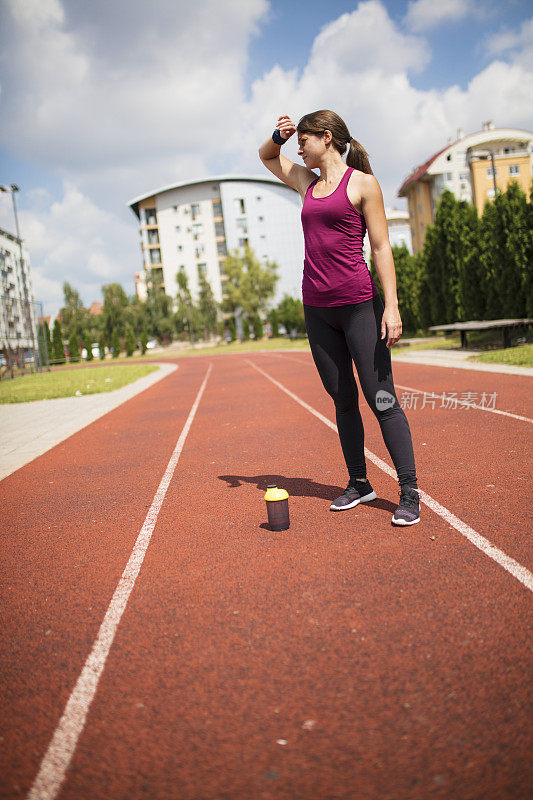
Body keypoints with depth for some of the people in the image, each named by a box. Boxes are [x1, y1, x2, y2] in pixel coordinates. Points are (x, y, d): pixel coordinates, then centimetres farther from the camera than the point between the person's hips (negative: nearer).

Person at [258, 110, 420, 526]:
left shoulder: (362, 183, 0)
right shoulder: (308, 183, 17)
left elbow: (382, 248, -5)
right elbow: (267, 156, 33)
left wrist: (391, 306, -14)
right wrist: (278, 135, 10)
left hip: (358, 303, -6)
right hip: (317, 308, 6)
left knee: (381, 399, -7)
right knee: (343, 400, 10)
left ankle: (410, 492, -1)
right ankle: (359, 483, 21)